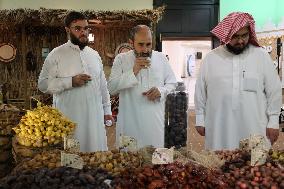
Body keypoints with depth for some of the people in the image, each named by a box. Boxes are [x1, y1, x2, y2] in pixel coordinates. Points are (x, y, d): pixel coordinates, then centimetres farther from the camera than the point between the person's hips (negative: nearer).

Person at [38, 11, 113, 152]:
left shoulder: (94, 55, 13)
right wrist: (71, 82, -17)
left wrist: (107, 110, 14)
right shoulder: (56, 55, -2)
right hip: (69, 118, -4)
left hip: (95, 116, 4)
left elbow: (103, 85, 17)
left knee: (96, 152, 7)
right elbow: (43, 84, -7)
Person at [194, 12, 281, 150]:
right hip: (218, 128, 1)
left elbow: (274, 92, 4)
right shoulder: (210, 58, 4)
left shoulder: (262, 56, 2)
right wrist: (200, 120, 8)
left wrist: (273, 122, 1)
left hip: (253, 128, 0)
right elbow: (200, 92, 9)